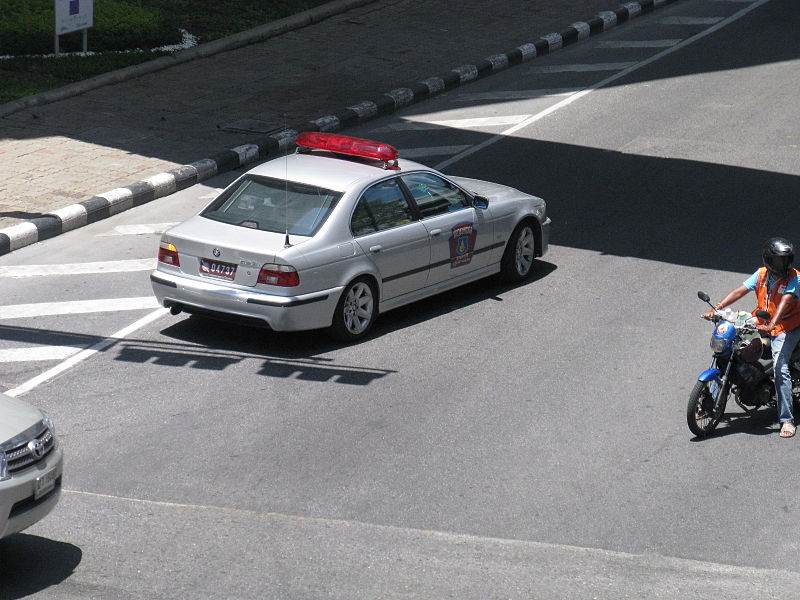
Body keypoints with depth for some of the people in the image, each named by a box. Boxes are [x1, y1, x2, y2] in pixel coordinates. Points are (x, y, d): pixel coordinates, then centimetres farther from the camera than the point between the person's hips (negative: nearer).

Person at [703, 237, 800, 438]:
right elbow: (739, 291, -2)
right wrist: (715, 309, -13)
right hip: (763, 325, 6)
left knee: (779, 367, -22)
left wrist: (771, 325, -42)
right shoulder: (762, 274, 3)